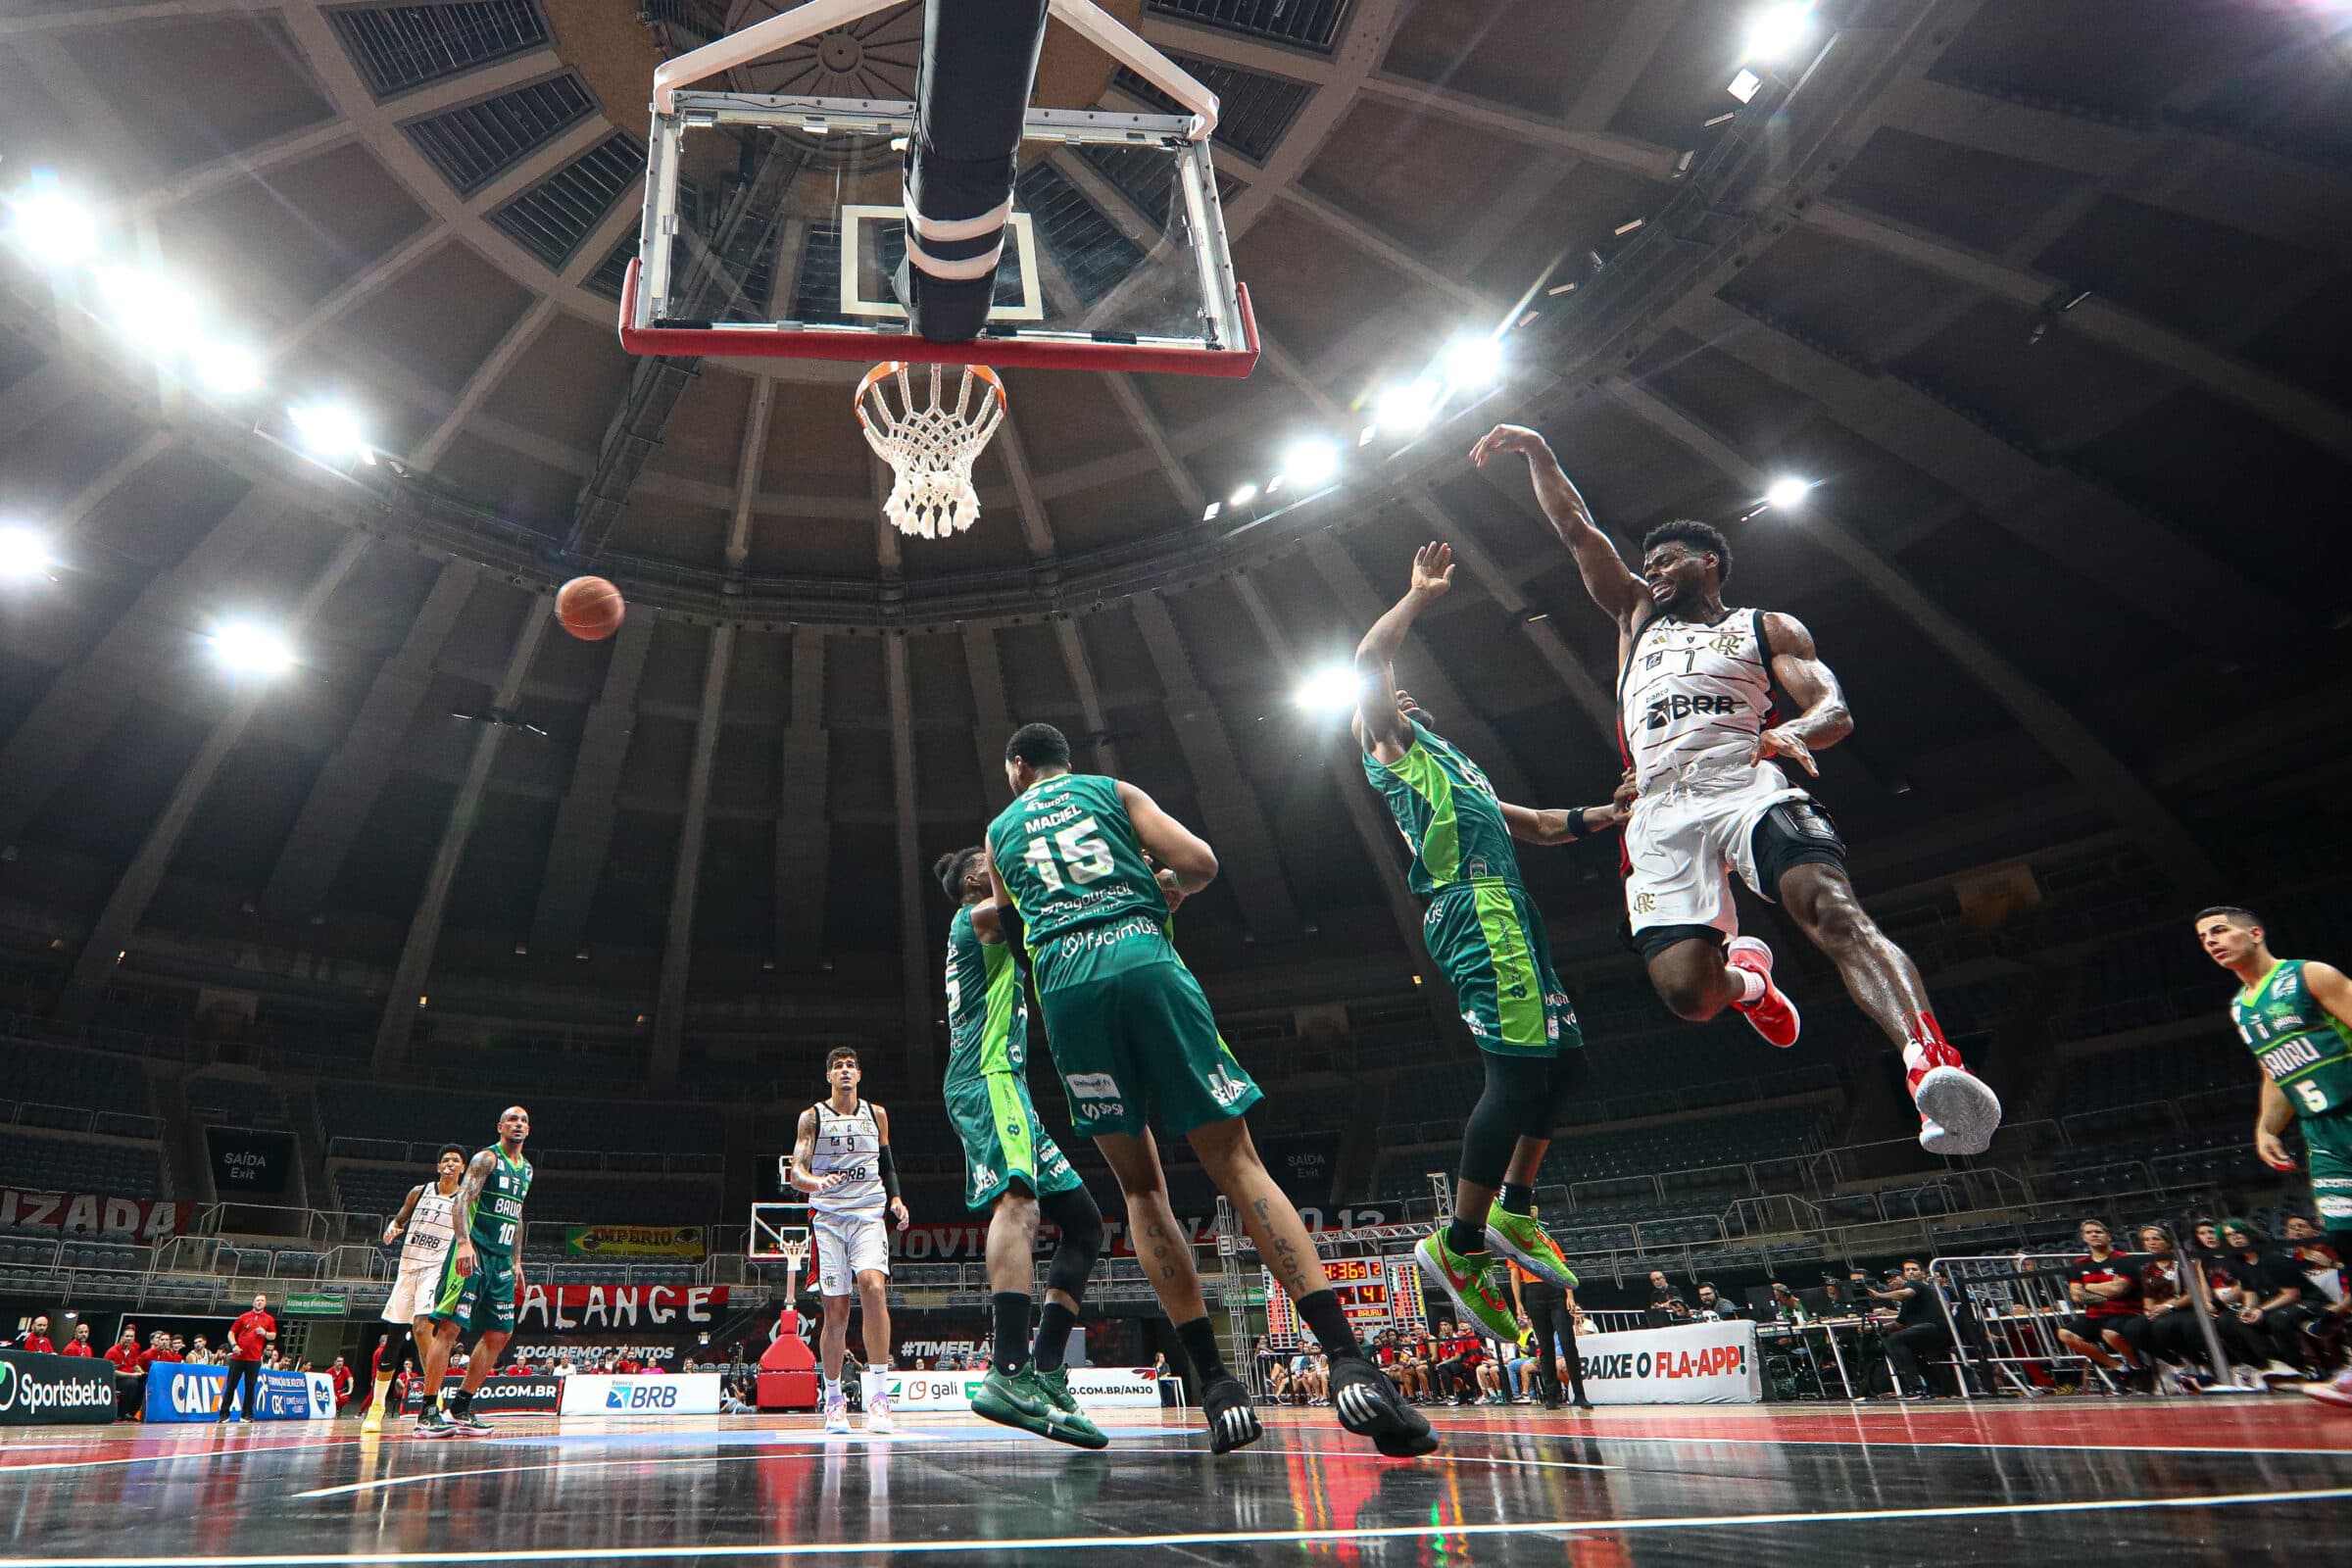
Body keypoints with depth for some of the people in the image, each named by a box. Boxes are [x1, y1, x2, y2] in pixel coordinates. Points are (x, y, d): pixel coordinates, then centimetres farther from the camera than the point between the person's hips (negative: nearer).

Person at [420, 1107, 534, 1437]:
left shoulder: (526, 1169, 18)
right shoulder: (487, 1159, -5)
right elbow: (462, 1199, -17)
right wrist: (464, 1242, -30)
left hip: (501, 1259, 8)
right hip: (472, 1253, -8)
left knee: (500, 1333, 7)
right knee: (450, 1326, -10)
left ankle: (461, 1409, 15)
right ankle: (427, 1412, -4)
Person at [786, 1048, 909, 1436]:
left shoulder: (877, 1114, 12)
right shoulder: (812, 1117, 5)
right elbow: (796, 1172, -2)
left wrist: (896, 1197, 5)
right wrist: (817, 1181, -24)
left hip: (869, 1216, 1)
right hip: (827, 1218, 0)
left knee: (873, 1287, -23)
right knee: (836, 1310, -1)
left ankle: (878, 1393, -18)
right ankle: (833, 1398, 16)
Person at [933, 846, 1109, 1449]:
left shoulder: (992, 932, 31)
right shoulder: (976, 915, 3)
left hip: (1004, 1086, 11)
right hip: (989, 1080, -11)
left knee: (1084, 1221, 6)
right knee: (1020, 1200, -33)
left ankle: (1046, 1374, 1)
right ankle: (1010, 1374, -47)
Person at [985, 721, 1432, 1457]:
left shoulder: (999, 831, 26)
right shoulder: (1114, 790, 20)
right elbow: (1199, 861, 7)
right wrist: (1167, 891, 26)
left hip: (1064, 984, 1)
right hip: (1144, 961, -1)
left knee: (1141, 1187, 11)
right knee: (1237, 1162, -3)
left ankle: (1217, 1386, 3)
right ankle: (1349, 1363, -15)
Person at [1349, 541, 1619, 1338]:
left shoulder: (1445, 764, 33)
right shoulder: (1395, 748, 9)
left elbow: (1528, 824, 34)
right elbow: (1370, 659, -8)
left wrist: (1591, 818, 16)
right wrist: (1420, 593, 5)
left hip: (1504, 907, 10)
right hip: (1477, 905, -10)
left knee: (1564, 1056, 9)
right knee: (1518, 1068, -15)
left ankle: (1513, 1212, 15)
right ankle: (1460, 1243, -9)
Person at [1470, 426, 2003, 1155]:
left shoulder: (1766, 627, 20)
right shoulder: (1638, 615, 30)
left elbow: (1835, 710, 5)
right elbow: (1577, 529, 28)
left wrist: (1796, 729, -18)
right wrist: (1535, 449, 21)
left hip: (1744, 784, -2)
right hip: (1663, 813, 2)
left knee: (1833, 909, -31)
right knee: (1686, 991, -14)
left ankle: (1932, 1064, -46)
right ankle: (1744, 972, 22)